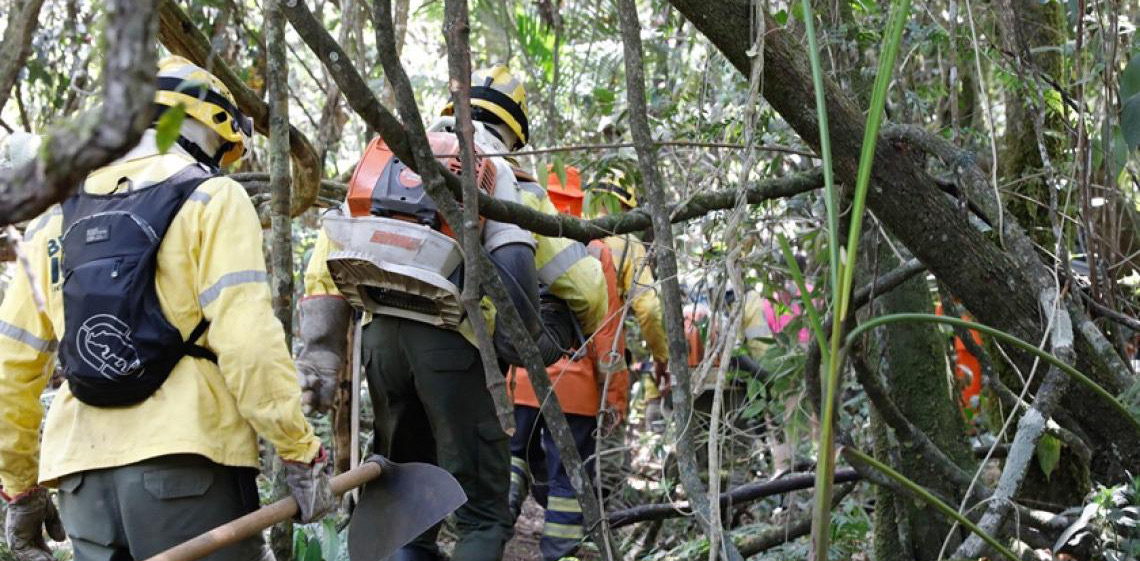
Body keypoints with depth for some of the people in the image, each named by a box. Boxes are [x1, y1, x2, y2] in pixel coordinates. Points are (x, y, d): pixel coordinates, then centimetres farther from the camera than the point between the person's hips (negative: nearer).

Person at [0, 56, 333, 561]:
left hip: (83, 473, 5)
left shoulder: (55, 222, 17)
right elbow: (248, 340, -12)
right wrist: (301, 455, -8)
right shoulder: (212, 199, 1)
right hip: (185, 462, -5)